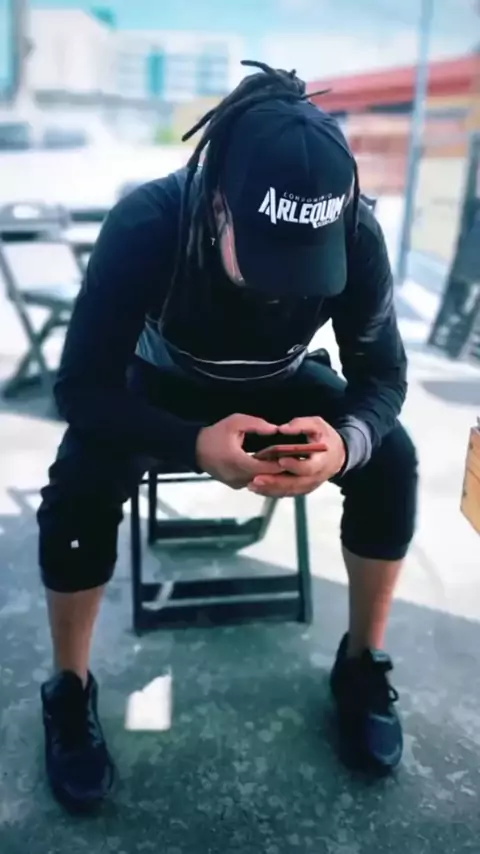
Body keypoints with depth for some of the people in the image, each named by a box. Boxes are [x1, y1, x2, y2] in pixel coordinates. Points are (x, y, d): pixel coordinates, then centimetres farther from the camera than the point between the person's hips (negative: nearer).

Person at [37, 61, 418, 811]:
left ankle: (362, 664, 1)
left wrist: (346, 440, -43)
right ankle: (70, 691, -2)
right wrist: (196, 444, -50)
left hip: (281, 386, 2)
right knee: (80, 484, -29)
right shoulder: (144, 224, -34)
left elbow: (383, 373, -19)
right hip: (164, 384, -1)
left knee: (391, 459, -22)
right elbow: (81, 389, -32)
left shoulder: (358, 236, -28)